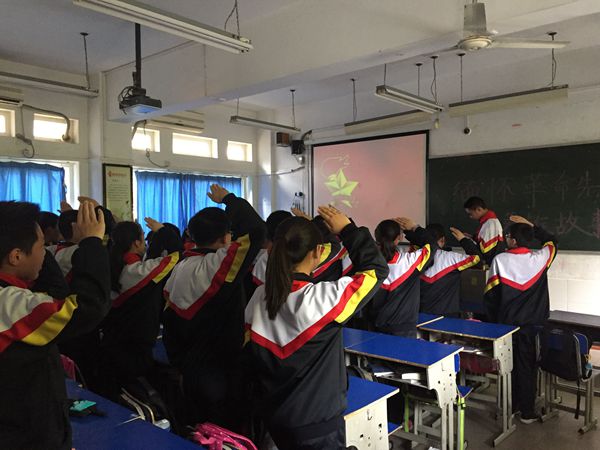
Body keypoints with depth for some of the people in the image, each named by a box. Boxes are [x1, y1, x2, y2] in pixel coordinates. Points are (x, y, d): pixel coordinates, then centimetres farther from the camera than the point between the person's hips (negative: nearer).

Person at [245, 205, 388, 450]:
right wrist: (348, 229, -8)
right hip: (317, 422, -6)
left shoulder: (259, 297, -7)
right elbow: (376, 268, -14)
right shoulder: (324, 297, -25)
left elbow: (251, 350, 4)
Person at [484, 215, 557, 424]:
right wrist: (530, 225, 18)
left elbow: (490, 294, -7)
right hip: (532, 324, 1)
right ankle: (527, 412, 18)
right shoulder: (540, 258, -9)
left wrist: (494, 320, 7)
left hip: (506, 323, 0)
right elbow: (552, 241, 16)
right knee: (527, 367, 10)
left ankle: (509, 406, 27)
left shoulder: (500, 259, -12)